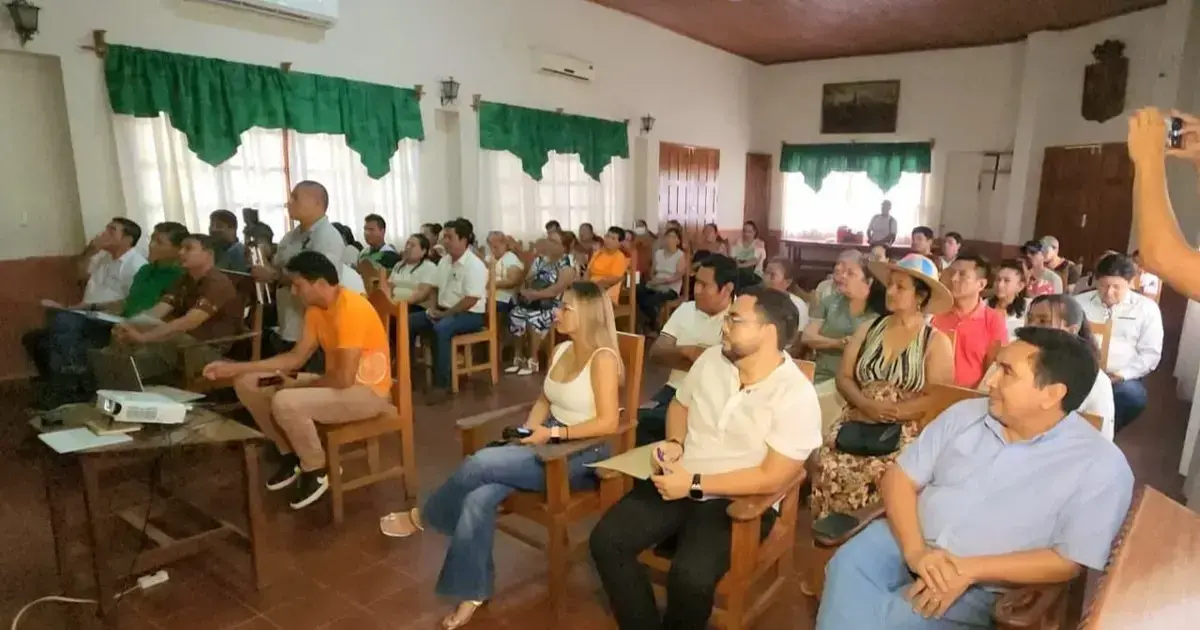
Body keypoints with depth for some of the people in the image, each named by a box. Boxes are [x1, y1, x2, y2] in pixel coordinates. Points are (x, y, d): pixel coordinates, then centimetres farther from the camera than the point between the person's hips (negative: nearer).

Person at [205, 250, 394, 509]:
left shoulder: (351, 309, -26)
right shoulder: (316, 309, 4)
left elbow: (344, 378, -28)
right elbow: (296, 357, 11)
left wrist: (298, 384, -11)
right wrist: (235, 368, 5)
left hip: (368, 391, -9)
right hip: (340, 382, 9)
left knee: (285, 402, -33)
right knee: (247, 384, 6)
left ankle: (316, 471, -6)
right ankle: (291, 455, 18)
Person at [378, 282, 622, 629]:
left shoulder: (603, 358, -15)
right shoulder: (561, 350, 9)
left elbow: (608, 423, -21)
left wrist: (553, 432, -22)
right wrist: (528, 429, 0)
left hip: (581, 455, -7)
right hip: (549, 444, 7)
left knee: (479, 464, -21)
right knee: (478, 497, -19)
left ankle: (422, 518, 7)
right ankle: (472, 592, -7)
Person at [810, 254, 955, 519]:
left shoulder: (936, 341, 3)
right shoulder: (867, 330, 14)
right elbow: (844, 378, 9)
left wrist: (891, 412, -15)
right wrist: (866, 404, -10)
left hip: (907, 429, -3)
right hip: (859, 420, 3)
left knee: (879, 472, -33)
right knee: (830, 464, -26)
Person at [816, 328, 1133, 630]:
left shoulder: (1100, 465, -6)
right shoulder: (965, 414, 6)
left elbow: (1070, 562, -10)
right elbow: (899, 478, 3)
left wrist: (971, 570, -19)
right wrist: (915, 551, -14)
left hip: (982, 590, -3)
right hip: (907, 544, 4)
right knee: (850, 563, -28)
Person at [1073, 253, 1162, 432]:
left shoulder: (1146, 308, 5)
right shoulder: (1079, 302, 9)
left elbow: (1150, 353, 2)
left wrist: (1122, 374, -12)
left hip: (1122, 378, 0)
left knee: (1133, 395, -34)